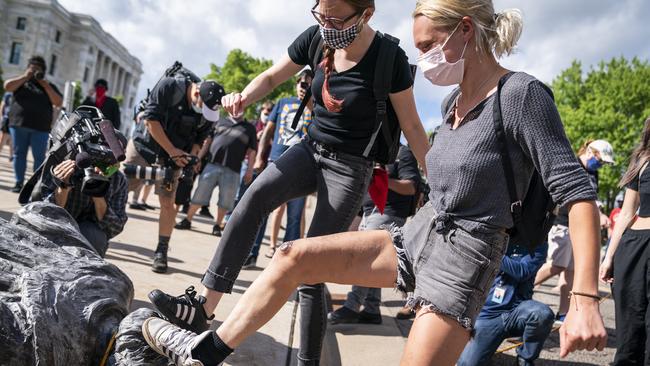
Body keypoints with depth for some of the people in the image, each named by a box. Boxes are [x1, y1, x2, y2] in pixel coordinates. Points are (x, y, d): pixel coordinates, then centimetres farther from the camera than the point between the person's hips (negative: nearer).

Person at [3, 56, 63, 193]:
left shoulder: (49, 86, 15)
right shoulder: (21, 82, 15)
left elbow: (58, 103, 0)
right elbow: (7, 86, -4)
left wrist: (45, 84, -5)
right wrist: (25, 77, -4)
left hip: (40, 128, -1)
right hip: (19, 125, 1)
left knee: (39, 157, -4)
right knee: (19, 154, 3)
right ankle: (19, 183, 9)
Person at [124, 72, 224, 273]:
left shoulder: (209, 112, -8)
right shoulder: (169, 86, -20)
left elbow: (199, 139, 4)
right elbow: (151, 119, -20)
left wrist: (191, 158, -15)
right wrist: (172, 150, -21)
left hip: (172, 158, 2)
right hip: (144, 145, -2)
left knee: (167, 204, -2)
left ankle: (161, 252, 8)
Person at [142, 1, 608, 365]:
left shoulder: (522, 93, -17)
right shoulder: (454, 103, 7)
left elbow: (577, 191, -20)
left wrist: (585, 299, -27)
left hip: (462, 257, -7)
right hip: (418, 236, 8)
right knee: (294, 255, 1)